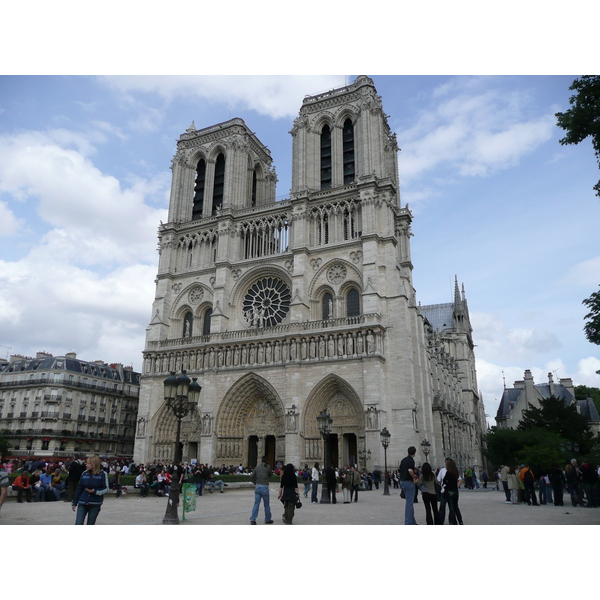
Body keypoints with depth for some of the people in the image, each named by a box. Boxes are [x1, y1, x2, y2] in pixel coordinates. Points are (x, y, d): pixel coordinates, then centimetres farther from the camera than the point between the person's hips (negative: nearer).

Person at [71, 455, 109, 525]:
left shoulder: (103, 474, -8)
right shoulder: (85, 473, 1)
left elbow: (106, 488, -4)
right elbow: (79, 488, 8)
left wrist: (95, 491, -20)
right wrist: (74, 502, 10)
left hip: (95, 504, -2)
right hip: (82, 504, 2)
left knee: (90, 525, 7)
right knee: (78, 524, -5)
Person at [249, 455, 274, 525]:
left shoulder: (257, 467, 5)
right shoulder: (267, 467, -6)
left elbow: (251, 477, 5)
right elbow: (271, 475, 11)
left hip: (257, 487, 4)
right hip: (264, 487, -4)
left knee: (256, 504, 6)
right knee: (266, 504, 10)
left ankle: (253, 519, -3)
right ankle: (267, 519, 20)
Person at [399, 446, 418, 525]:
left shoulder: (403, 460, 13)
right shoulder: (411, 460, -13)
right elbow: (410, 470, -30)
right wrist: (414, 478, -14)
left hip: (402, 481, 8)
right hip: (409, 482, -8)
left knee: (409, 502, 16)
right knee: (409, 503, -5)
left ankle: (412, 521, 21)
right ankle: (408, 523, -4)